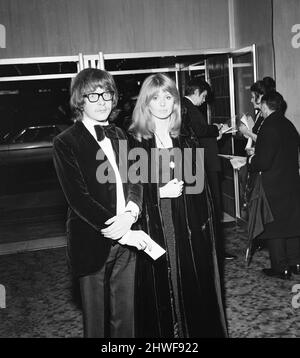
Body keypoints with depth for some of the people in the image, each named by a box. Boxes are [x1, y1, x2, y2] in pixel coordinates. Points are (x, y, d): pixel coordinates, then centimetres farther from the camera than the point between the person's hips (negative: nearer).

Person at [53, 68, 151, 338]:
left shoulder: (118, 135, 11)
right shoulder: (66, 143, -9)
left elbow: (135, 181, 8)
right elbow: (79, 198, -16)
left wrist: (130, 213, -14)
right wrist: (121, 232, -20)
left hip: (125, 238, 5)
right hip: (92, 244, -5)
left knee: (125, 316, 15)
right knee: (96, 320, 12)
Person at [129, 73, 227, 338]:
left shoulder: (187, 138, 8)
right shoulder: (133, 141, -2)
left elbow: (200, 187, 9)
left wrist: (206, 225, 3)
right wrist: (160, 191, -16)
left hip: (189, 229, 3)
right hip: (153, 231, -2)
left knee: (194, 290, 10)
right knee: (159, 293, 5)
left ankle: (198, 329, 30)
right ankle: (163, 331, 26)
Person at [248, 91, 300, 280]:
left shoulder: (268, 127, -19)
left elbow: (264, 161, -24)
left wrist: (251, 162, -2)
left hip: (273, 186, -8)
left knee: (274, 226, 4)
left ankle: (281, 268, 11)